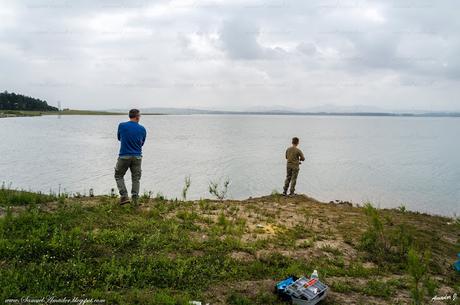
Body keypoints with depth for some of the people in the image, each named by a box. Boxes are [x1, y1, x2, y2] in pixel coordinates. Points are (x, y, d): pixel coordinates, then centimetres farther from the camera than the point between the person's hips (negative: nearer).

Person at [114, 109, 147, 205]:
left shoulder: (122, 126, -3)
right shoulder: (142, 129, 1)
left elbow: (119, 138, 13)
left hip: (124, 156, -1)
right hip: (137, 157, 1)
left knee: (119, 176, 16)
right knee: (136, 178, 11)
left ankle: (124, 196, 4)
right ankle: (135, 199, 7)